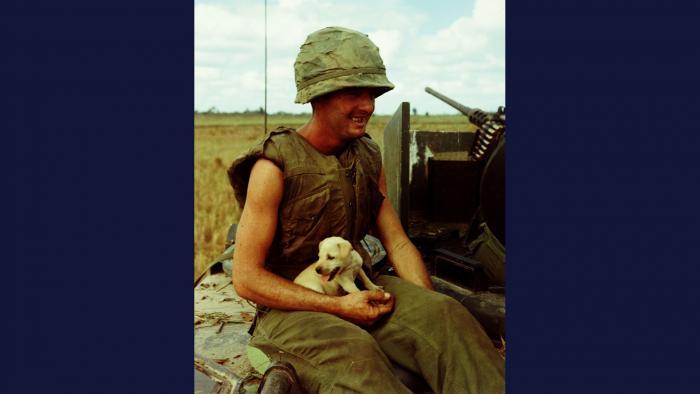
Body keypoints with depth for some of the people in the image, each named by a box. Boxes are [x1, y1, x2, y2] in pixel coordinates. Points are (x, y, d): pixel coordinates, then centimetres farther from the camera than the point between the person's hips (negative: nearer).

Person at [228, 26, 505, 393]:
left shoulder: (368, 157, 6)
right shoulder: (275, 166, -14)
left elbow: (398, 244, 8)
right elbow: (246, 277, -14)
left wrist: (429, 311, -9)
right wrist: (338, 306, -21)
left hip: (360, 289, 5)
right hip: (292, 306, -5)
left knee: (447, 312, -22)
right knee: (353, 349, -37)